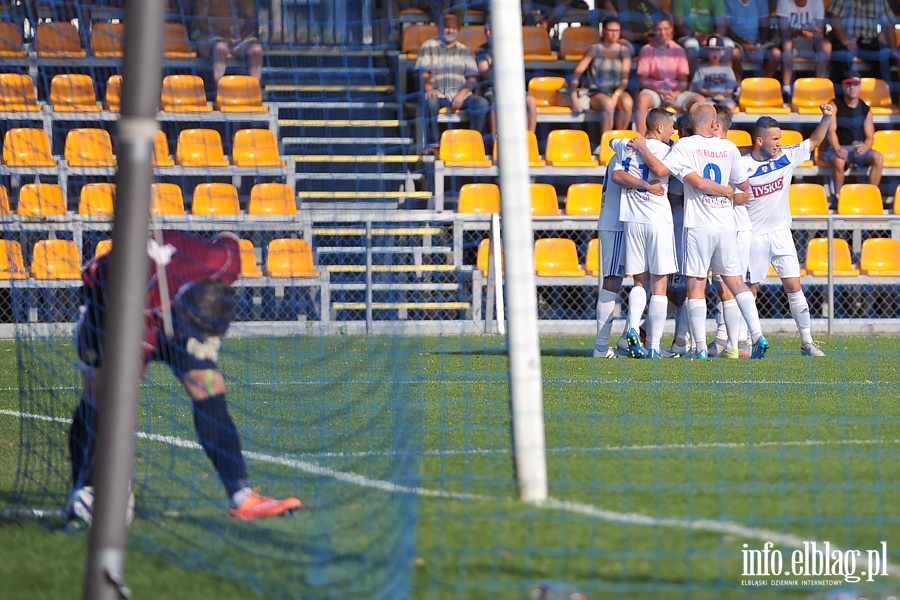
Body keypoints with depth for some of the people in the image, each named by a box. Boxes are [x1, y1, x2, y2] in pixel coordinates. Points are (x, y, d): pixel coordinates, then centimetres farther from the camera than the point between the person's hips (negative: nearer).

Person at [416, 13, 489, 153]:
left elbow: (472, 78, 9)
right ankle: (434, 143, -32)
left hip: (459, 93, 2)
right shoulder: (429, 46, 11)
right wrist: (428, 88, -21)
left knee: (482, 103, -26)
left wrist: (461, 94, -11)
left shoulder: (463, 50, 17)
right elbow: (423, 72, 1)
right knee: (431, 102, -38)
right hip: (437, 93, -2)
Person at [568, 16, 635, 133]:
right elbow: (576, 74, -1)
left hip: (617, 92, 2)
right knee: (608, 103, -38)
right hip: (596, 93, -2)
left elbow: (625, 79, 2)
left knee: (627, 102, -34)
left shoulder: (624, 50, 9)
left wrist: (616, 96, -17)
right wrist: (574, 99, -12)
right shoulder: (595, 49, 4)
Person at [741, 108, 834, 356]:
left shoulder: (786, 157, 0)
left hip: (781, 233, 3)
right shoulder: (741, 166, -11)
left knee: (794, 285, -4)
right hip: (753, 236, -3)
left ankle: (807, 342, -1)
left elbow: (815, 140, 8)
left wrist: (826, 117, -7)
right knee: (749, 290, 4)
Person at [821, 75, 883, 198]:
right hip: (837, 148, -3)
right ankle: (838, 196, -20)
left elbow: (870, 136, 3)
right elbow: (831, 130, -14)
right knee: (839, 161, -37)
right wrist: (837, 149, -33)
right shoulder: (835, 105, -3)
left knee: (878, 158, -25)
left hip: (859, 148, 3)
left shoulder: (865, 109, 6)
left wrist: (865, 147, -21)